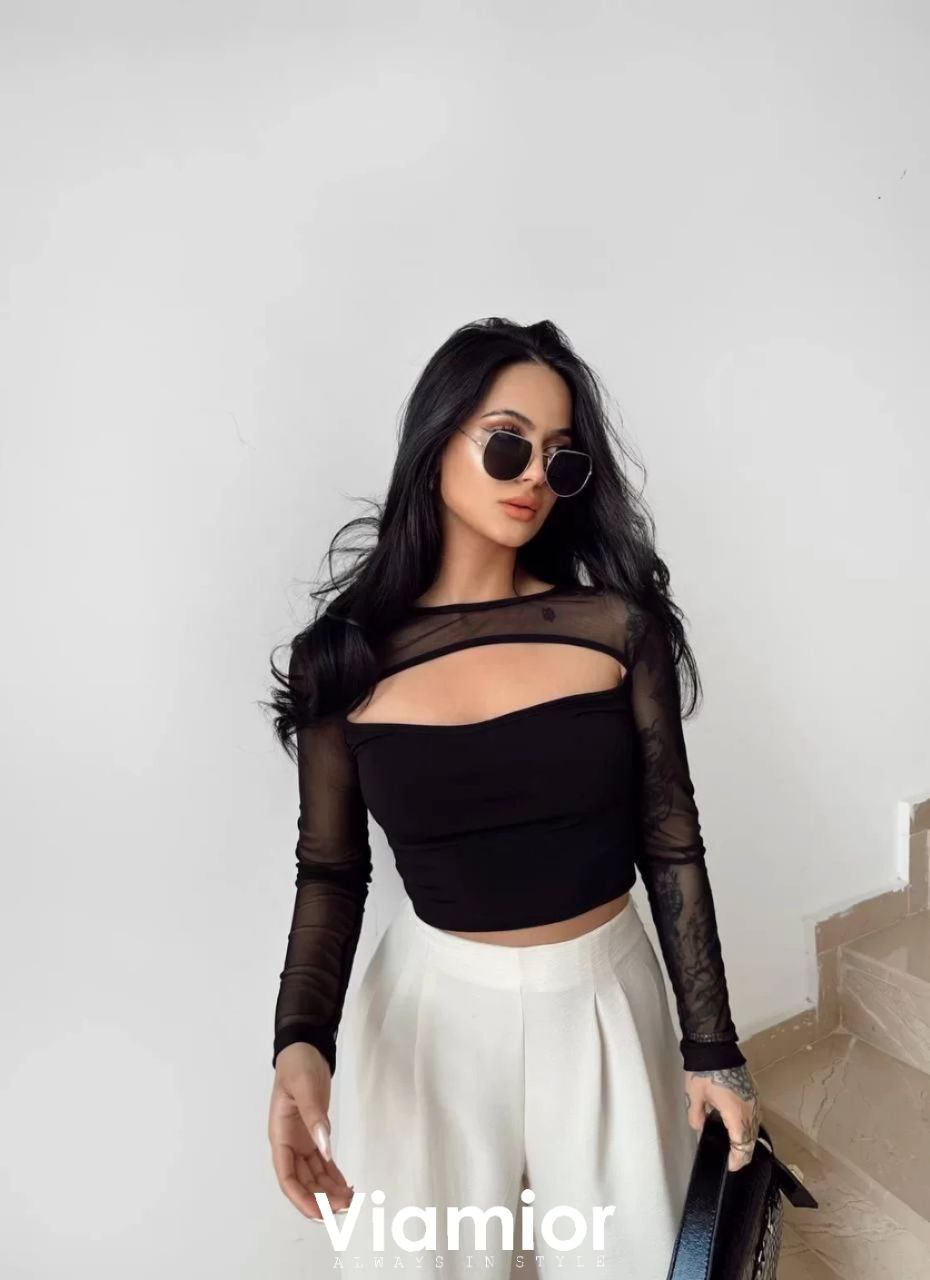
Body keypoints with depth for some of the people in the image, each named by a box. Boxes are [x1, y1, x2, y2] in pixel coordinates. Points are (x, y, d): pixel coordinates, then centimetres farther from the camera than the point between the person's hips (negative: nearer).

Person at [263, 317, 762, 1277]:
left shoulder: (618, 626, -9)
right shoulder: (344, 656, -9)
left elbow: (671, 845, -3)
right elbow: (331, 869, -2)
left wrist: (712, 1048, 1)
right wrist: (301, 1042, -17)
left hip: (606, 999, 1)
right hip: (434, 1007, 0)